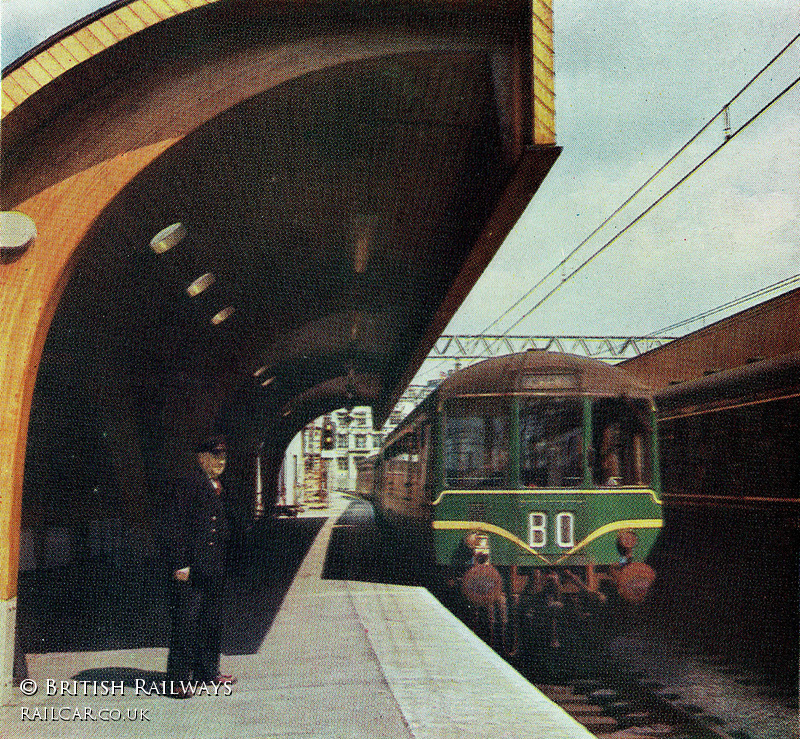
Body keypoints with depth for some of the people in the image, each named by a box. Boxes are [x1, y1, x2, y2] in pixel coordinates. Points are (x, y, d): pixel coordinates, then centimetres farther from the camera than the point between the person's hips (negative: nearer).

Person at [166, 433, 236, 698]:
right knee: (186, 621, -5)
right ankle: (179, 679, 1)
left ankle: (207, 671, 24)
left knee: (211, 621, 14)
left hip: (213, 567, 9)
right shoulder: (190, 484, -9)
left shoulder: (217, 488, 17)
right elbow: (179, 525, -14)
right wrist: (181, 564, -18)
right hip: (191, 566, -9)